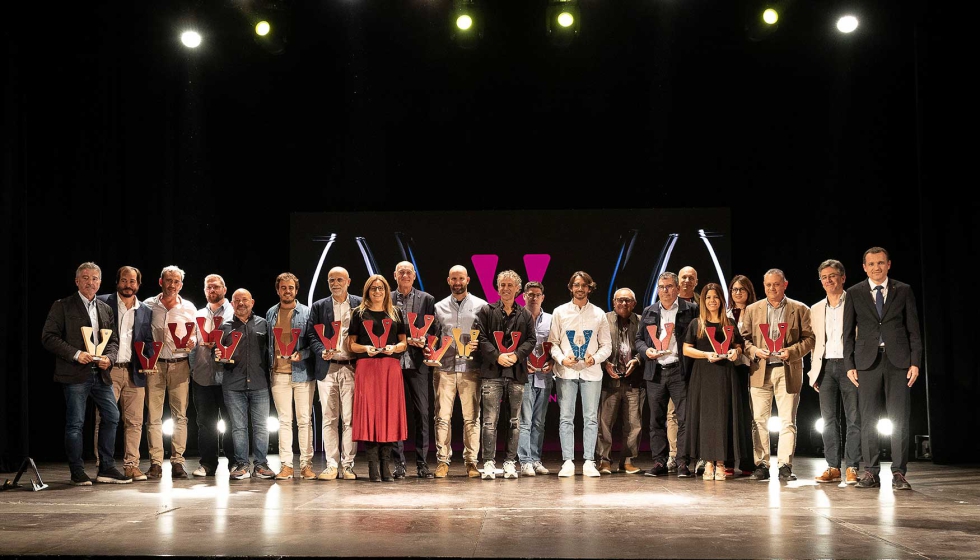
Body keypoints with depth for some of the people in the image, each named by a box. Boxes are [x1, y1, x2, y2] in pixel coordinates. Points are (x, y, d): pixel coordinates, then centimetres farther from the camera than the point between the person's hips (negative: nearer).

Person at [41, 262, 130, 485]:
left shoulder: (105, 308, 16)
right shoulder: (62, 306, -1)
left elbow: (114, 340, 17)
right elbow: (48, 337, -8)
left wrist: (109, 357, -4)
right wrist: (76, 354, -17)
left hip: (101, 374, 6)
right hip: (75, 374, -5)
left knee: (112, 417, 5)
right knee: (75, 423, -1)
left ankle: (106, 469, 14)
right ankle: (77, 472, 9)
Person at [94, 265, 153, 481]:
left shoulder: (144, 310, 14)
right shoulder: (103, 302, 3)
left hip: (134, 372, 3)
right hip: (108, 371, -3)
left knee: (135, 421, 4)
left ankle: (131, 465, 10)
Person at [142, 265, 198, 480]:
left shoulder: (189, 308, 9)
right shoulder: (148, 306, 6)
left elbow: (195, 335, 12)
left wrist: (191, 343, -10)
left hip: (180, 365, 1)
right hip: (154, 364, -1)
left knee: (180, 415, 1)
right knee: (153, 415, -2)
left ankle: (177, 462, 5)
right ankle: (155, 463, 2)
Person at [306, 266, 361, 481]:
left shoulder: (360, 304, 8)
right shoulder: (319, 307, 12)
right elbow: (311, 335, 6)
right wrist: (322, 352, -12)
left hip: (351, 367, -1)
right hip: (327, 368, 1)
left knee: (350, 419, -2)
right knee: (329, 419, 2)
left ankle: (348, 465, 3)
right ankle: (331, 465, 5)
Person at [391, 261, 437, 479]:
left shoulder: (427, 299, 9)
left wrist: (422, 341, -12)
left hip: (418, 362, 0)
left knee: (422, 413, 0)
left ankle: (422, 463, 6)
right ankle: (398, 463, 7)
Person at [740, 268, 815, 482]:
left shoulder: (800, 309, 6)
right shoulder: (752, 310, 12)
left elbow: (809, 338, 2)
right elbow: (744, 338, 10)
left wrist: (792, 351, -14)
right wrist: (755, 351, -9)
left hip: (788, 371, -2)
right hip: (760, 371, 2)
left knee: (787, 421, -2)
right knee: (759, 420, 1)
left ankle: (785, 466, 0)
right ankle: (761, 465, 6)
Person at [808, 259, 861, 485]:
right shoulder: (816, 309, 17)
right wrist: (813, 371, 10)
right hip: (826, 367, 5)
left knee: (853, 418, -3)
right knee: (828, 419, 4)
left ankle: (851, 468, 1)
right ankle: (833, 467, 9)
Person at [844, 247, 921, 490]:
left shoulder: (903, 291, 7)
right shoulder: (854, 293, 7)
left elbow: (913, 329, 6)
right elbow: (848, 332, 7)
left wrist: (915, 362, -2)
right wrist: (849, 365, 0)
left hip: (898, 361, 0)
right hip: (868, 361, 0)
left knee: (900, 419, -2)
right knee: (868, 420, 1)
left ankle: (899, 473, 3)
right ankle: (871, 472, 7)